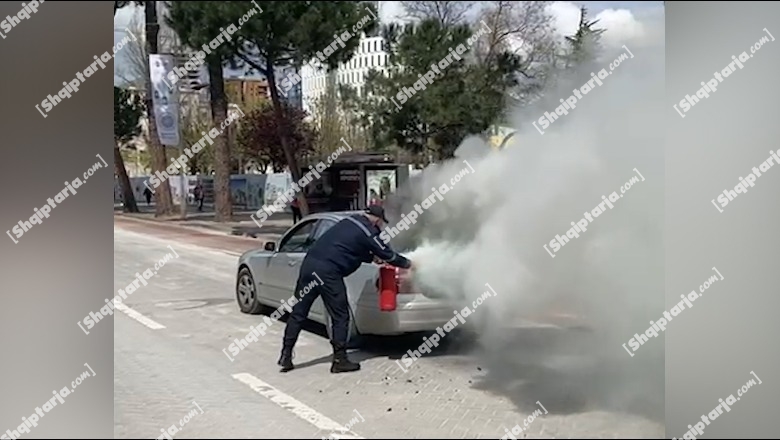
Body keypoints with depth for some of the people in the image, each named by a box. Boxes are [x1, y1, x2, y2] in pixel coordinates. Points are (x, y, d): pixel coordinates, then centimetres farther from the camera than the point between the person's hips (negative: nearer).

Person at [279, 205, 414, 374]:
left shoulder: (349, 221, 21)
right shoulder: (369, 233, 0)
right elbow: (388, 254, 9)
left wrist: (373, 258, 36)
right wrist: (407, 264, 25)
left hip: (310, 263, 7)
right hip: (328, 272, -7)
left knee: (298, 313, 12)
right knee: (340, 317, 6)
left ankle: (286, 356, 16)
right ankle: (340, 360, 11)